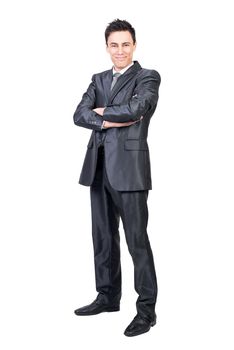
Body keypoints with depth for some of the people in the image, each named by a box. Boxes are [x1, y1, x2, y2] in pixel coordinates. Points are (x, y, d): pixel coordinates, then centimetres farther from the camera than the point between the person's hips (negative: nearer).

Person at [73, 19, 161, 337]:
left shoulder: (148, 77, 0)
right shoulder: (99, 80, 16)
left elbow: (134, 109, -19)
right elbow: (80, 115, 2)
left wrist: (101, 111, -3)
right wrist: (114, 120, -12)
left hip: (129, 167, -6)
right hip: (99, 167, 6)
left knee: (137, 238, -2)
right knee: (103, 236, 13)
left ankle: (147, 308, 7)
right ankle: (108, 296, 27)